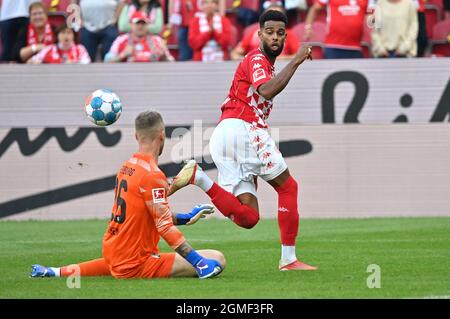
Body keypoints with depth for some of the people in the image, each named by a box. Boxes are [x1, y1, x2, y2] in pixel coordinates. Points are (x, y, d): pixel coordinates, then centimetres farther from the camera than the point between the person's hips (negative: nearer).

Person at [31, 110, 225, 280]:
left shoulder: (126, 167, 8)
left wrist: (186, 218, 21)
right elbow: (165, 226, -19)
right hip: (135, 265, -9)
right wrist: (198, 262, -20)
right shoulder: (152, 175, -17)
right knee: (217, 260, -15)